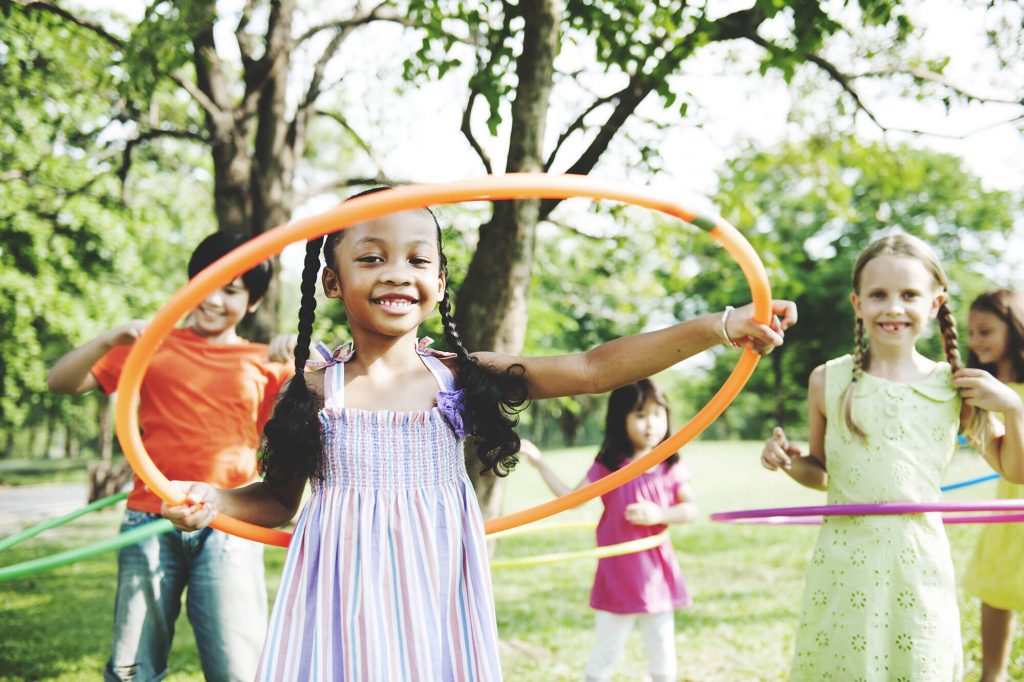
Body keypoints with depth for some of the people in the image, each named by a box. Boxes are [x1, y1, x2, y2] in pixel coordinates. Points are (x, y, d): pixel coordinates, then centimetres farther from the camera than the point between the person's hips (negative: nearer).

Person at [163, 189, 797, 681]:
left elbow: (594, 368, -7)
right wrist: (216, 501, -9)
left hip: (436, 601, 1)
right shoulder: (313, 389, 0)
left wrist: (720, 327, -14)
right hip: (344, 601, -1)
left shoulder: (461, 377, 0)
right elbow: (279, 498, 12)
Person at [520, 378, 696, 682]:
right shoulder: (608, 466, -5)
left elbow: (690, 509, -1)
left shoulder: (670, 467, -1)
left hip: (656, 571, 2)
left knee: (662, 651, 10)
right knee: (605, 652, 5)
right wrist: (538, 462, -8)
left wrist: (659, 515, -19)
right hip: (617, 573, -2)